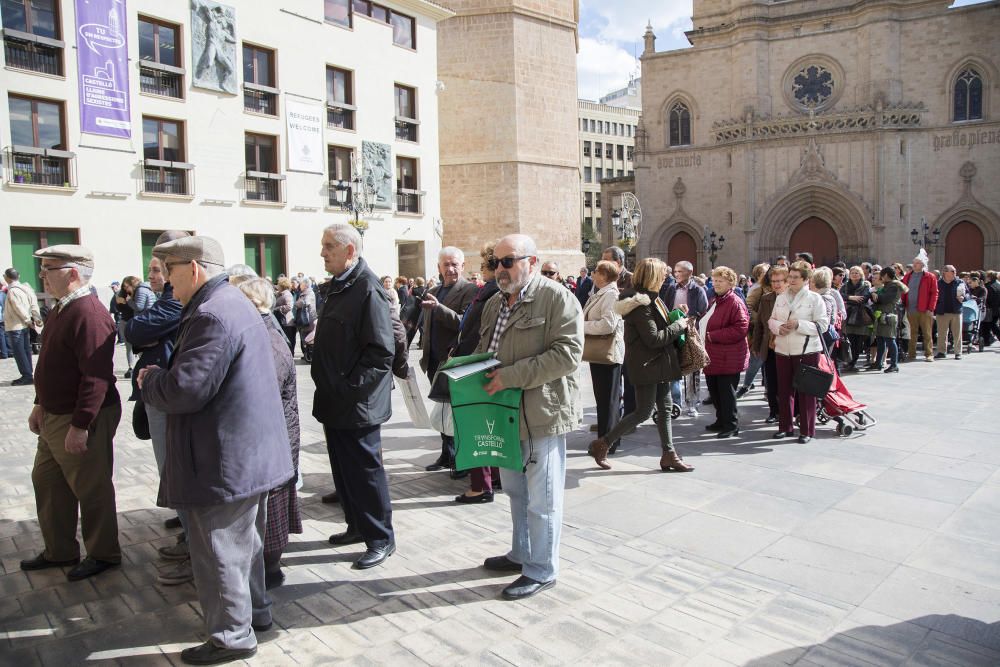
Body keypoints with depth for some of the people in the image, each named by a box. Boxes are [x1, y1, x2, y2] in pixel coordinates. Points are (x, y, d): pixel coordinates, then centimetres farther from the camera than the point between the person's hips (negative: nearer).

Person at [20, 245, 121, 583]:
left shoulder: (88, 314, -23)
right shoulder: (62, 309, 10)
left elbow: (96, 376, -28)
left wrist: (80, 426, -26)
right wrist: (41, 404, 19)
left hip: (83, 420, -10)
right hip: (54, 416, 10)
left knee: (91, 491, 5)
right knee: (47, 481, 20)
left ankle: (103, 554, 23)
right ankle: (59, 551, 36)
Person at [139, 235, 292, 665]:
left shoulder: (211, 315, -23)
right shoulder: (233, 303, 12)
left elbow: (185, 389, -28)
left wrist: (149, 380, -8)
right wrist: (160, 377, 10)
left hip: (224, 461, -11)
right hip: (249, 452, 11)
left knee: (218, 550, 5)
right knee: (244, 540, 24)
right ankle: (255, 611, 40)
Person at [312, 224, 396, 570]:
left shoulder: (368, 289, -17)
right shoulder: (338, 286, 13)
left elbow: (381, 351, -22)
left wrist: (351, 386, -21)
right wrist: (329, 388, 13)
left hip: (357, 403, -9)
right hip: (335, 401, 9)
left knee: (365, 470, 2)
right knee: (343, 467, 19)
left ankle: (381, 538, 17)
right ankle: (357, 525, 35)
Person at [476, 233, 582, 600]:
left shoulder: (557, 298, -12)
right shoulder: (494, 304, 14)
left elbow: (568, 354, -21)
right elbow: (484, 350, 25)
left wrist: (511, 376, -23)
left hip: (542, 414, -8)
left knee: (542, 498, 4)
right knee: (515, 491, 21)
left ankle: (541, 570, 20)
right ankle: (521, 553, 38)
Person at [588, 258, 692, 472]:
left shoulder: (652, 299, 12)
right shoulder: (641, 304, -20)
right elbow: (653, 338, -23)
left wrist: (677, 320, 2)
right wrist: (679, 325, -15)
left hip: (659, 364, 10)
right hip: (647, 365, -10)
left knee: (665, 409, 12)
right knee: (643, 412, -4)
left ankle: (669, 455, 20)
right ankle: (602, 445, 6)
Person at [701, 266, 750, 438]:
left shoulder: (735, 302, -13)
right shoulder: (715, 301, 17)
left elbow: (741, 328, -22)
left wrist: (712, 336, -21)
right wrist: (700, 333, 8)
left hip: (728, 359, -9)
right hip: (713, 357, 9)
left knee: (726, 393, -1)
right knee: (715, 392, 16)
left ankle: (732, 425, 12)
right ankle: (721, 421, 30)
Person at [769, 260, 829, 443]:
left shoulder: (815, 299, -4)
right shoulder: (780, 298, 12)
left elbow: (822, 325, -9)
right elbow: (771, 320, 14)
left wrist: (799, 325, -20)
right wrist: (778, 327, -8)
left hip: (806, 352, -5)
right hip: (782, 351, 5)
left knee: (806, 392, 1)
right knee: (784, 390, 10)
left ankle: (807, 431, 10)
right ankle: (785, 427, 22)